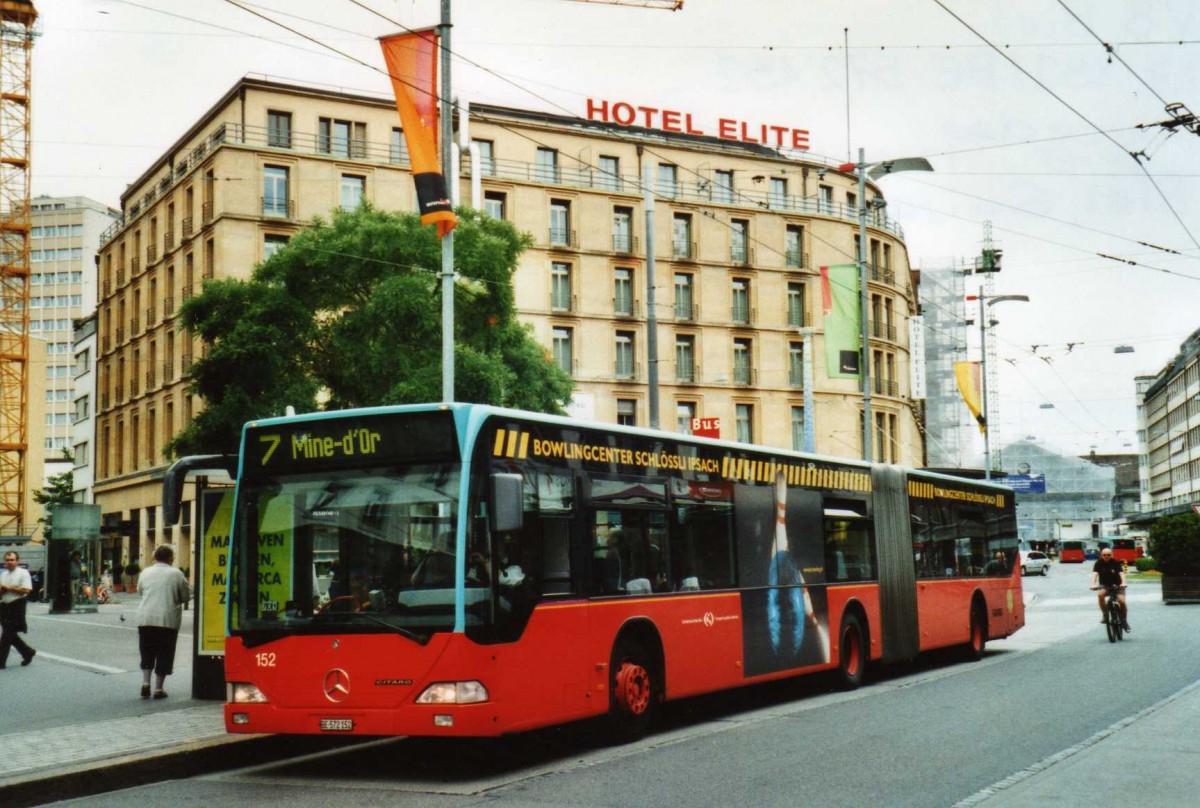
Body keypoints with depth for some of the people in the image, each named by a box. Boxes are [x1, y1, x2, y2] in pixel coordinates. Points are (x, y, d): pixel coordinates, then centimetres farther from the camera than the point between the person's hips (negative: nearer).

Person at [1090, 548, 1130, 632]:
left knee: (1121, 601, -21)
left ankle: (1124, 621, 2)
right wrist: (1093, 584, -42)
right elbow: (1094, 573, -23)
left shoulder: (1116, 562, -12)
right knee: (1100, 594, -33)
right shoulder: (1099, 563, -9)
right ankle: (1105, 615, -16)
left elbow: (1121, 573, -26)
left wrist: (1123, 582, -46)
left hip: (1117, 585, -1)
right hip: (1104, 585, 1)